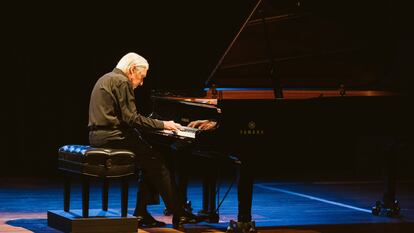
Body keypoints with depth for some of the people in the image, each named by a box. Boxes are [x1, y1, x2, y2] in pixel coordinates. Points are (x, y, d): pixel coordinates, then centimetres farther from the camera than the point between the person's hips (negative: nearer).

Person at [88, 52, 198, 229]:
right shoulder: (121, 82, -10)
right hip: (112, 138, -10)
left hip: (98, 136, 10)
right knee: (157, 161, -5)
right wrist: (162, 124, -11)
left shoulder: (106, 79, 21)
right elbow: (131, 119, -17)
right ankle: (178, 215, -5)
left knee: (149, 162, 13)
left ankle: (141, 214, 7)